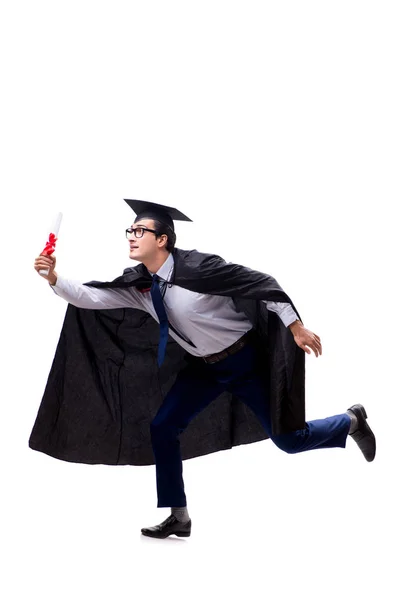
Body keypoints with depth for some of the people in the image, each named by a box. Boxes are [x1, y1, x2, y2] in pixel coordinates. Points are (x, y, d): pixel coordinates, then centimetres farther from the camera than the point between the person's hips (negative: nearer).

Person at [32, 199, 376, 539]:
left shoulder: (197, 267, -26)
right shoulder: (138, 284, -7)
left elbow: (261, 283, -22)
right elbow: (91, 297, -11)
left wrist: (296, 328, -21)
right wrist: (54, 279, -26)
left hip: (247, 360, -6)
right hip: (204, 367, 6)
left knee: (289, 440, -1)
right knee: (162, 427, -2)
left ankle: (351, 422, 29)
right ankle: (179, 517, 10)